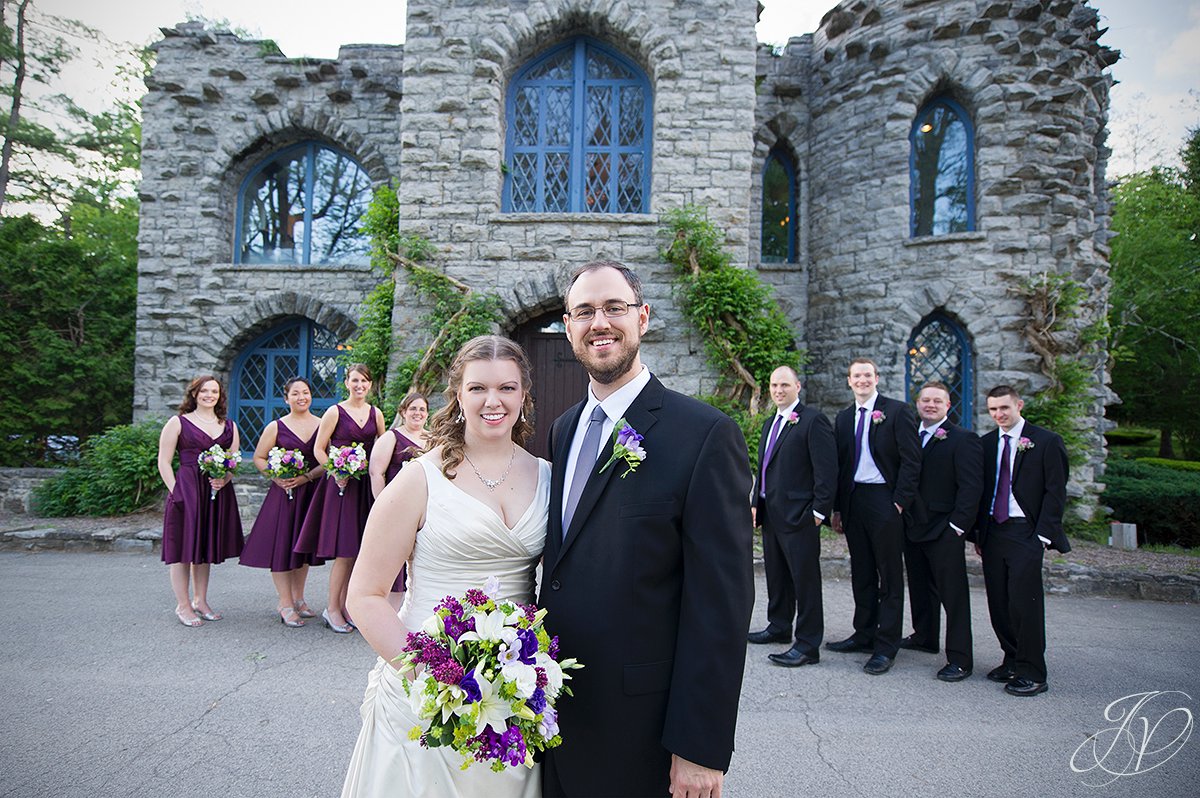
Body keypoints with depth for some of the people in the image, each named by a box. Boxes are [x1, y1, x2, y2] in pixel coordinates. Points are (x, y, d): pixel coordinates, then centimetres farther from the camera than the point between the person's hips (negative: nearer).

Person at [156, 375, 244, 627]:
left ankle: (200, 601, 23)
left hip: (218, 492, 4)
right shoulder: (178, 422, 2)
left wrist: (224, 480, -8)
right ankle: (183, 606, 11)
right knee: (183, 550, 1)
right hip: (186, 490, -4)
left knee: (206, 549, 12)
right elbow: (164, 462, -2)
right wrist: (176, 491, -10)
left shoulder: (229, 426, 13)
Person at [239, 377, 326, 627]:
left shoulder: (322, 425, 3)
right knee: (281, 545, -3)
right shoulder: (276, 427, 1)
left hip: (311, 492, 2)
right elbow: (258, 458, 4)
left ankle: (298, 599, 26)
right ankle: (286, 604, 9)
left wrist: (306, 476, -13)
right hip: (283, 492, -2)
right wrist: (276, 477, -11)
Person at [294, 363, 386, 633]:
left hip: (365, 485, 4)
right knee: (344, 552, -5)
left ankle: (343, 605, 18)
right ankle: (332, 609, 8)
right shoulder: (335, 412, -2)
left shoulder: (376, 414, 10)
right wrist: (335, 472, -14)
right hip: (341, 484, -4)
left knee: (357, 550, 7)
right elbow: (318, 450, -2)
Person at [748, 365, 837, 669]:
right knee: (776, 575, 19)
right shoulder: (770, 424, 17)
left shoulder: (813, 421, -10)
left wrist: (819, 511, -16)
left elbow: (827, 471, -14)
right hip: (771, 515, 9)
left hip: (798, 516, -9)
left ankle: (808, 645, 7)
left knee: (805, 579, -1)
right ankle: (779, 627, 34)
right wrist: (756, 503, 16)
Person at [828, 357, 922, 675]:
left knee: (890, 576, 2)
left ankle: (886, 647, 9)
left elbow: (912, 460, -8)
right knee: (862, 574, 13)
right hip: (853, 501, 6)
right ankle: (864, 634, 24)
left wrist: (899, 502, -14)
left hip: (885, 501, -6)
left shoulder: (898, 411, -4)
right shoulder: (844, 418, 13)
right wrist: (837, 509, 9)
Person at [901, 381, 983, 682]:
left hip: (944, 532, -7)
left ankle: (960, 659, 6)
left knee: (954, 595, -1)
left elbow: (971, 487, -12)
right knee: (920, 588, 19)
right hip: (913, 529, 7)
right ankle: (924, 637, 36)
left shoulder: (963, 439, -7)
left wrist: (957, 527, -16)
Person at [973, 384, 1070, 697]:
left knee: (1025, 602, -6)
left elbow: (1056, 492, -4)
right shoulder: (987, 443, 12)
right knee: (999, 602, 8)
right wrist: (978, 532, 10)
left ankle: (1033, 674, 5)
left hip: (1025, 532, -5)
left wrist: (1043, 536, -10)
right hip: (992, 531, 5)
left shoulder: (1046, 441, -2)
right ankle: (1012, 660, 23)